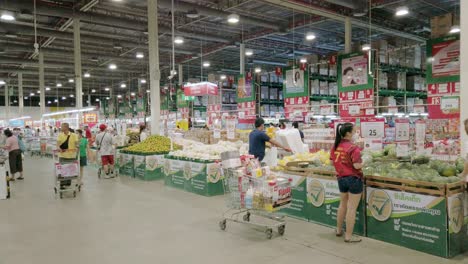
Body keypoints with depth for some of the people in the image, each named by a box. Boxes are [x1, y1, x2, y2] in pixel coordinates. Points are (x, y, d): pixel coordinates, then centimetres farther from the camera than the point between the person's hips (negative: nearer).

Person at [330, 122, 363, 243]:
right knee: (352, 208, 2)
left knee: (343, 204, 22)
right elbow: (357, 166, -23)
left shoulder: (335, 146, 2)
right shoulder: (353, 148, -20)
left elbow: (333, 161, 11)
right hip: (353, 179, -7)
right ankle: (349, 236, 9)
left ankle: (339, 229, 36)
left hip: (341, 178, 7)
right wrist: (365, 162, -4)